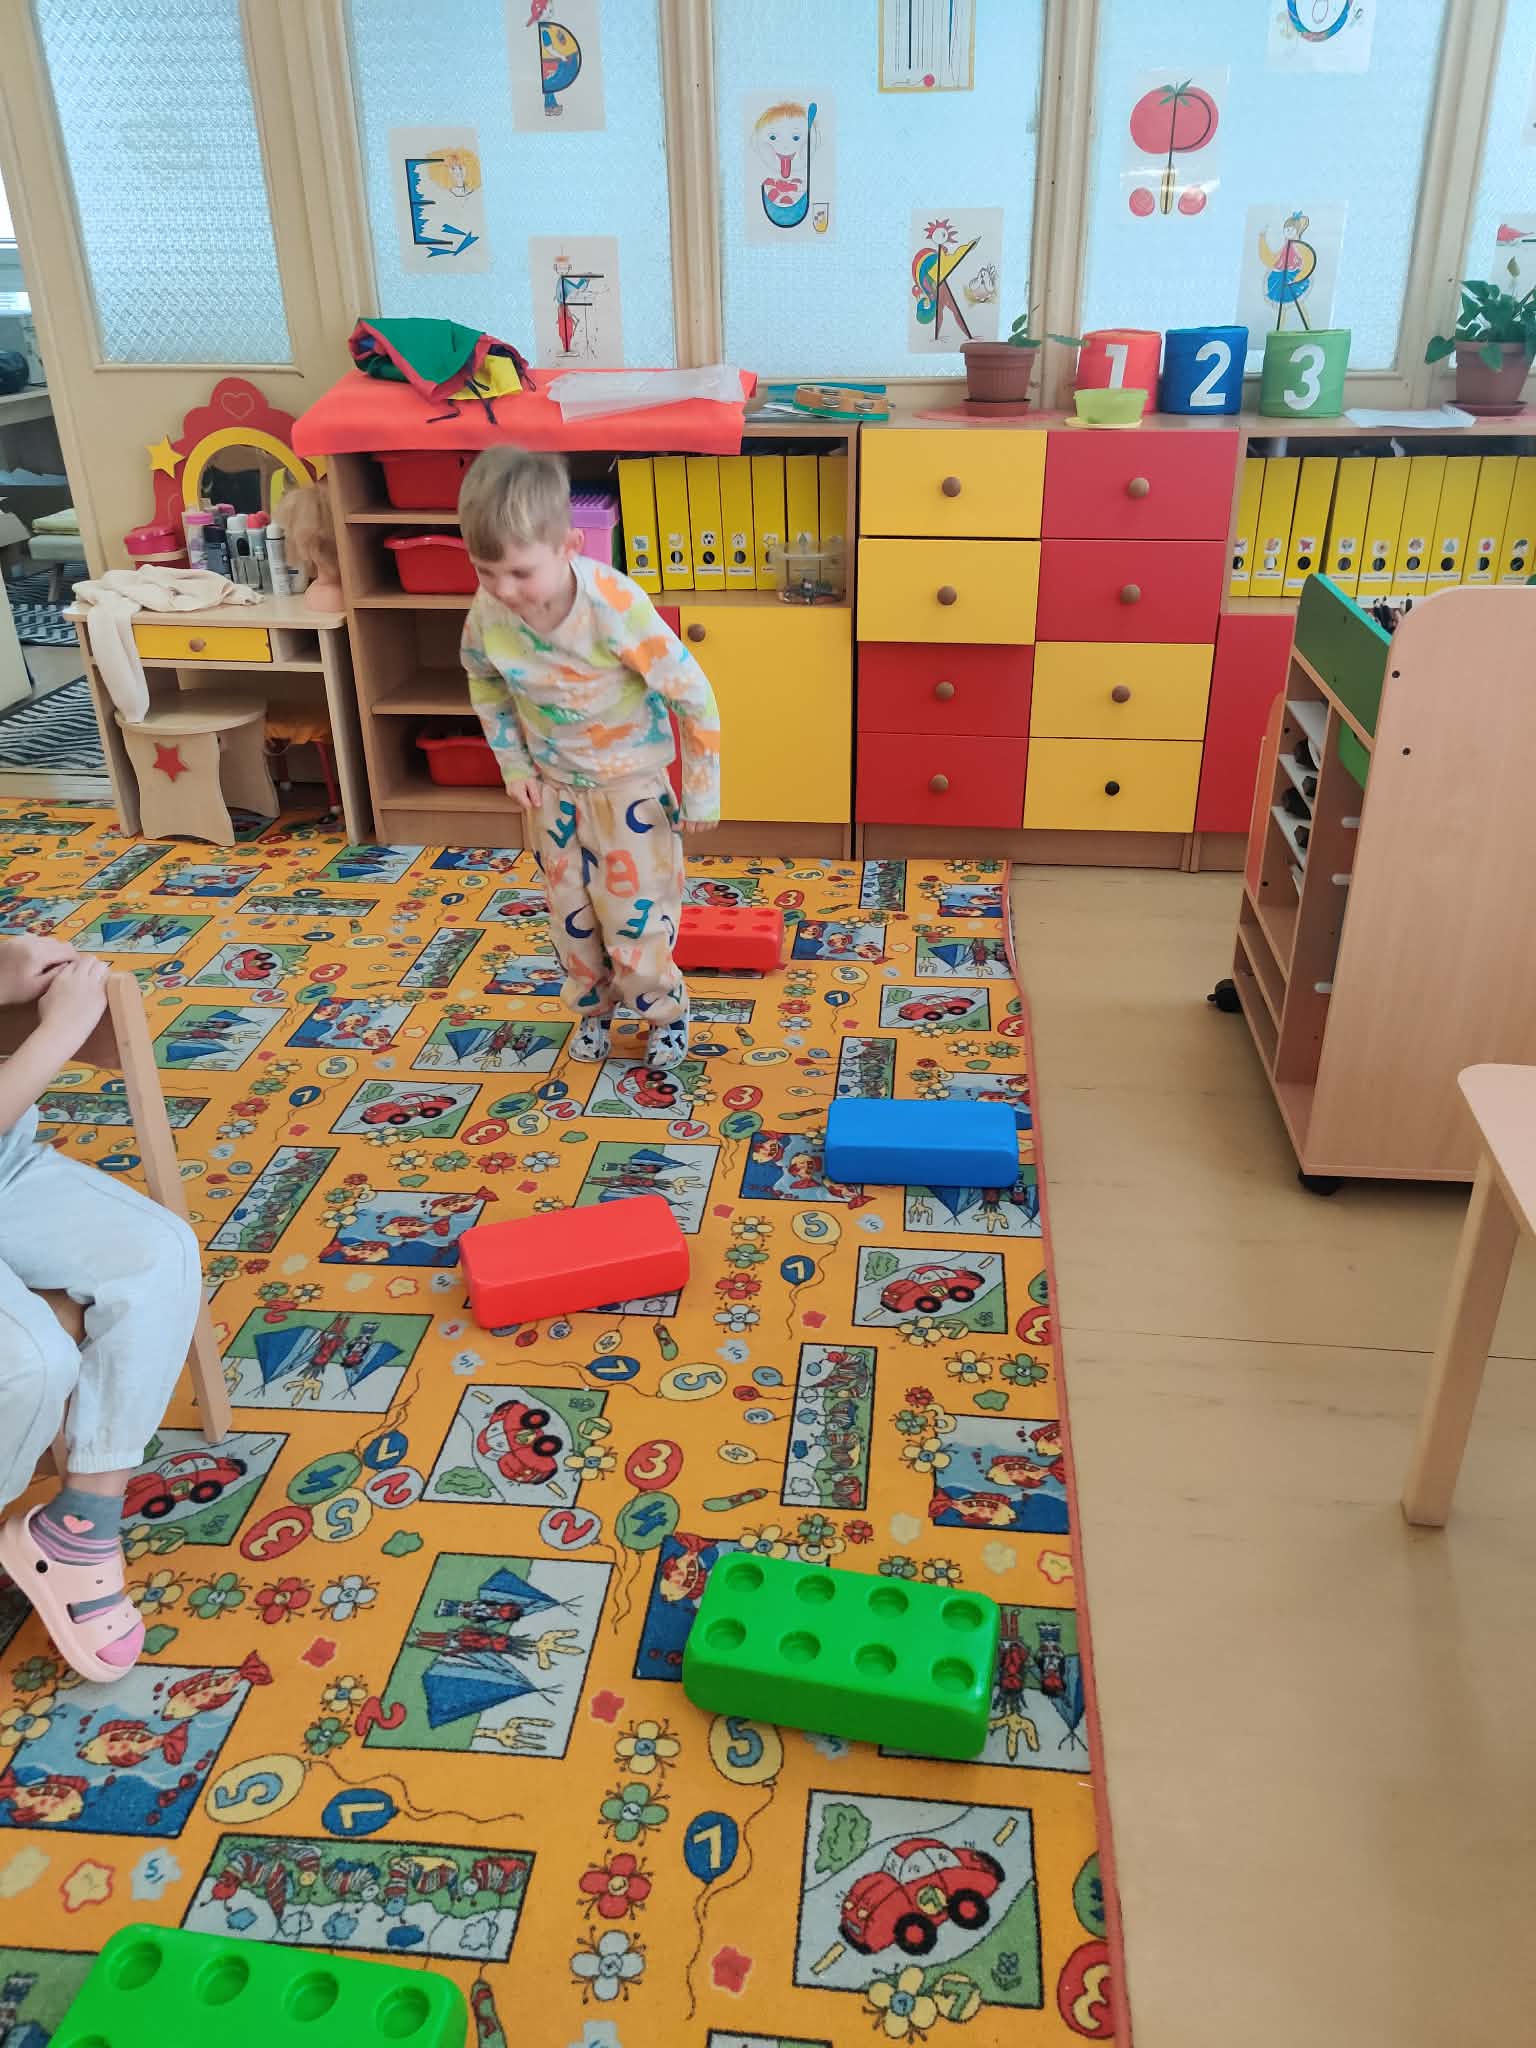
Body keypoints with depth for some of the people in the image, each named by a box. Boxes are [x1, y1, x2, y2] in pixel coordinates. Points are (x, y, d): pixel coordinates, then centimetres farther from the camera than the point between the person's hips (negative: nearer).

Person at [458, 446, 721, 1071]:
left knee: (634, 912, 2)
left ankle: (664, 1010, 29)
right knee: (569, 909, 16)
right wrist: (512, 762, 4)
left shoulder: (615, 607, -33)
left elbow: (693, 696, -23)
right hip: (552, 783, 4)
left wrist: (702, 792, -16)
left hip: (629, 781, -4)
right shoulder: (488, 610, -19)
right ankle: (593, 1007, 40)